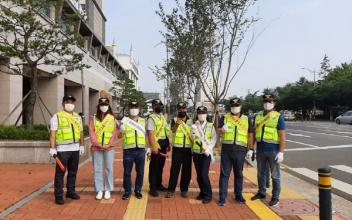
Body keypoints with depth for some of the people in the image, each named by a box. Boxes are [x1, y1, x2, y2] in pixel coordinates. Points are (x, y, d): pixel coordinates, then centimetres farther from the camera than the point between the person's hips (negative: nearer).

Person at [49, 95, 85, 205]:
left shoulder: (78, 117, 15)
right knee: (60, 173, -2)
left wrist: (82, 146, 12)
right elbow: (53, 134, -7)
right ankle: (58, 195, 5)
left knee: (73, 172, 12)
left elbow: (81, 133, 17)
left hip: (75, 149, 5)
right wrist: (52, 148, -14)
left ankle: (71, 191, 23)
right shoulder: (57, 116, -1)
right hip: (62, 149, -5)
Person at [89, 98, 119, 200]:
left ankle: (108, 190, 14)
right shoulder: (93, 118, 6)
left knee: (109, 169, 3)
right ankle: (99, 190, 13)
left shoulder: (112, 118, 6)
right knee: (97, 169, 4)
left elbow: (114, 133, 1)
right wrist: (97, 144, -13)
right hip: (96, 148, 0)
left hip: (109, 148, 0)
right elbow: (91, 132, -1)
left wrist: (109, 144, -12)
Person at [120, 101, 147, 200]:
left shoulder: (143, 121, 12)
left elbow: (146, 135, 15)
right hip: (128, 150, -2)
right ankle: (127, 191, 17)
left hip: (140, 150, 2)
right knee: (127, 172, 4)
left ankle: (138, 190, 21)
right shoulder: (125, 121, 4)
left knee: (140, 172, 7)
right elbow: (120, 135, -2)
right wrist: (122, 125, -19)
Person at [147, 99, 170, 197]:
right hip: (156, 145, -8)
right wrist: (154, 147, -23)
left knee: (160, 166, 16)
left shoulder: (163, 117, 15)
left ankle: (159, 185, 28)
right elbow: (150, 134, -18)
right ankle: (152, 188, 6)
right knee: (154, 167, -1)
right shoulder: (151, 118, -11)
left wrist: (168, 144, 15)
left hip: (163, 145, 8)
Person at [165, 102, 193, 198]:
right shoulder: (174, 120, 1)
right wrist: (177, 124, -42)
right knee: (174, 170, -2)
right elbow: (173, 130, -20)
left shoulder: (191, 121, 9)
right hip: (177, 149, -2)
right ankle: (170, 190, 6)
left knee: (187, 171, 7)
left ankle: (184, 190, 19)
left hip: (188, 149, 3)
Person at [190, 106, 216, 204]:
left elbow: (214, 138, -2)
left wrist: (209, 148, -15)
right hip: (196, 153, 3)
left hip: (206, 153, -3)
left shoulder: (210, 126, 3)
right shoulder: (194, 126, 10)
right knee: (199, 175, 8)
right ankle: (202, 192, 25)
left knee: (204, 174, -10)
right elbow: (192, 137, 6)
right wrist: (193, 134, -16)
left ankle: (208, 195, 4)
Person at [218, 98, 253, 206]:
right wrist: (223, 129, -22)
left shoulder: (247, 119, 9)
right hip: (226, 149, -1)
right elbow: (218, 131, 1)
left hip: (240, 150, 1)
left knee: (239, 174, 12)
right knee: (224, 173, 2)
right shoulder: (224, 118, 6)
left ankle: (238, 195, 27)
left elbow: (250, 135, 10)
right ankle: (222, 197, 9)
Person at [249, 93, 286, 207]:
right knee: (261, 173, 16)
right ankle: (261, 192, 31)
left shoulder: (278, 117, -5)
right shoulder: (258, 116, 7)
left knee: (275, 175, 6)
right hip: (260, 150, 4)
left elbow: (282, 135, -8)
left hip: (273, 150, -4)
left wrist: (281, 152, -14)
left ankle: (275, 197, 17)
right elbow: (253, 133, 11)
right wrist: (251, 148, 9)